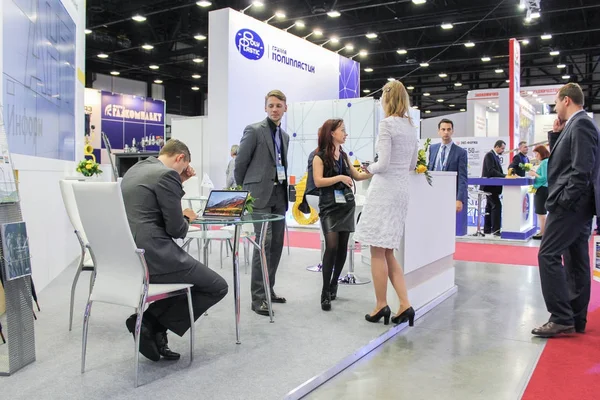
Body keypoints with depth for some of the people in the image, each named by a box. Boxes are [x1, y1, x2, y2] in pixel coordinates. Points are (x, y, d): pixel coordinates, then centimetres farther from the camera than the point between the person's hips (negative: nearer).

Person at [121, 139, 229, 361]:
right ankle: (149, 321, 1)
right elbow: (175, 229, -13)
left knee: (194, 275, 30)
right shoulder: (167, 174, -11)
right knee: (217, 287, 4)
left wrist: (179, 183, 21)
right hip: (152, 257, -10)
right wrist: (186, 218, 9)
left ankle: (155, 332, 18)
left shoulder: (134, 170, 18)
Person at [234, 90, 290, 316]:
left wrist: (284, 191, 16)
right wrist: (243, 191, 2)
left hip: (279, 195, 7)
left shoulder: (284, 136, 16)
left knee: (277, 244, 8)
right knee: (264, 243, -11)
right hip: (260, 194, -7)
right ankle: (258, 297, -5)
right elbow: (240, 162, -4)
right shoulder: (254, 130, -5)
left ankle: (268, 289, 20)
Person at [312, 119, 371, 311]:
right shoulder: (320, 156, -5)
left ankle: (334, 284, 23)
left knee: (343, 247, 6)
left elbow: (357, 175, 20)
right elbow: (318, 181, -14)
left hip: (346, 205, 6)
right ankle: (325, 292, -6)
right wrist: (339, 177, -19)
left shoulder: (343, 155, 14)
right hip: (329, 206, -6)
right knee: (332, 246, -15)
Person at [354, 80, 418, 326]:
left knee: (378, 251, 2)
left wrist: (369, 169, 2)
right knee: (387, 252, 13)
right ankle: (405, 305, 9)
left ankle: (381, 306, 9)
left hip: (384, 189, -8)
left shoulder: (386, 124, -10)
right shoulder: (412, 127, 13)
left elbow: (383, 163, -16)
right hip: (402, 189, 8)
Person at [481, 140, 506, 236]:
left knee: (490, 207, 11)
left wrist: (504, 175, 0)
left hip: (492, 186, 10)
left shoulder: (496, 156, 16)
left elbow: (497, 171, 16)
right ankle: (495, 229, -12)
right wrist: (504, 176, -23)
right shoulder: (490, 155, -12)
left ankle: (487, 229, 16)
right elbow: (491, 171, -22)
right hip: (489, 185, -10)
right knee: (497, 205, -13)